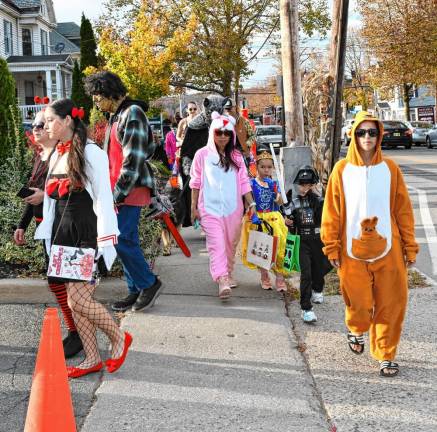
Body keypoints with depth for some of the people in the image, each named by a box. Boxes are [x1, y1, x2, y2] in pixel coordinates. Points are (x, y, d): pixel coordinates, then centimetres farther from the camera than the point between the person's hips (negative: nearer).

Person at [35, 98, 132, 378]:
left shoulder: (91, 153, -9)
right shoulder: (56, 155, 14)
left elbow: (103, 198, -13)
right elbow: (51, 200, 18)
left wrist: (104, 241, -17)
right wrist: (48, 237, 15)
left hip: (87, 234, -8)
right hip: (63, 234, 8)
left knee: (78, 299, -12)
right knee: (75, 300, 7)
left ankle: (119, 338, 11)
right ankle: (93, 359, 18)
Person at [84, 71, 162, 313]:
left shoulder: (132, 113, -12)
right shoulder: (115, 116, 18)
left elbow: (133, 159, -19)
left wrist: (119, 193, -19)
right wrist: (112, 192, 16)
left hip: (130, 189, -9)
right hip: (117, 190, 9)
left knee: (122, 240, -11)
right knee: (127, 241, 10)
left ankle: (149, 283, 5)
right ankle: (136, 291, 17)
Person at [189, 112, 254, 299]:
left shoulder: (236, 157, 7)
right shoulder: (202, 155, 1)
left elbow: (244, 182, 8)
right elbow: (196, 183, 5)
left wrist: (251, 204, 1)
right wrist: (193, 207, 4)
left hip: (233, 208, 3)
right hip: (210, 208, -3)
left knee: (231, 243, 12)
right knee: (216, 243, -14)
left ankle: (228, 274, 30)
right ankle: (222, 281, -21)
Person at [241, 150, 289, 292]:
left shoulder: (274, 183, 8)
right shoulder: (252, 183, -2)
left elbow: (280, 203, 0)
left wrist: (276, 191, -17)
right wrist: (253, 216, -19)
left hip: (273, 219, 2)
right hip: (257, 219, -2)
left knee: (277, 246, -8)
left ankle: (279, 276, 1)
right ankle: (264, 276, 14)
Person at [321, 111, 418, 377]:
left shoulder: (390, 168, 1)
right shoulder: (342, 170, -1)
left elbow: (403, 210, 3)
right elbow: (332, 211, 1)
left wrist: (409, 247, 2)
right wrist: (332, 248, -1)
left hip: (388, 249, 1)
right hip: (354, 250, 0)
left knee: (390, 304, 2)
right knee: (358, 302, 7)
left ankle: (386, 356, 18)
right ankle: (357, 331, 41)